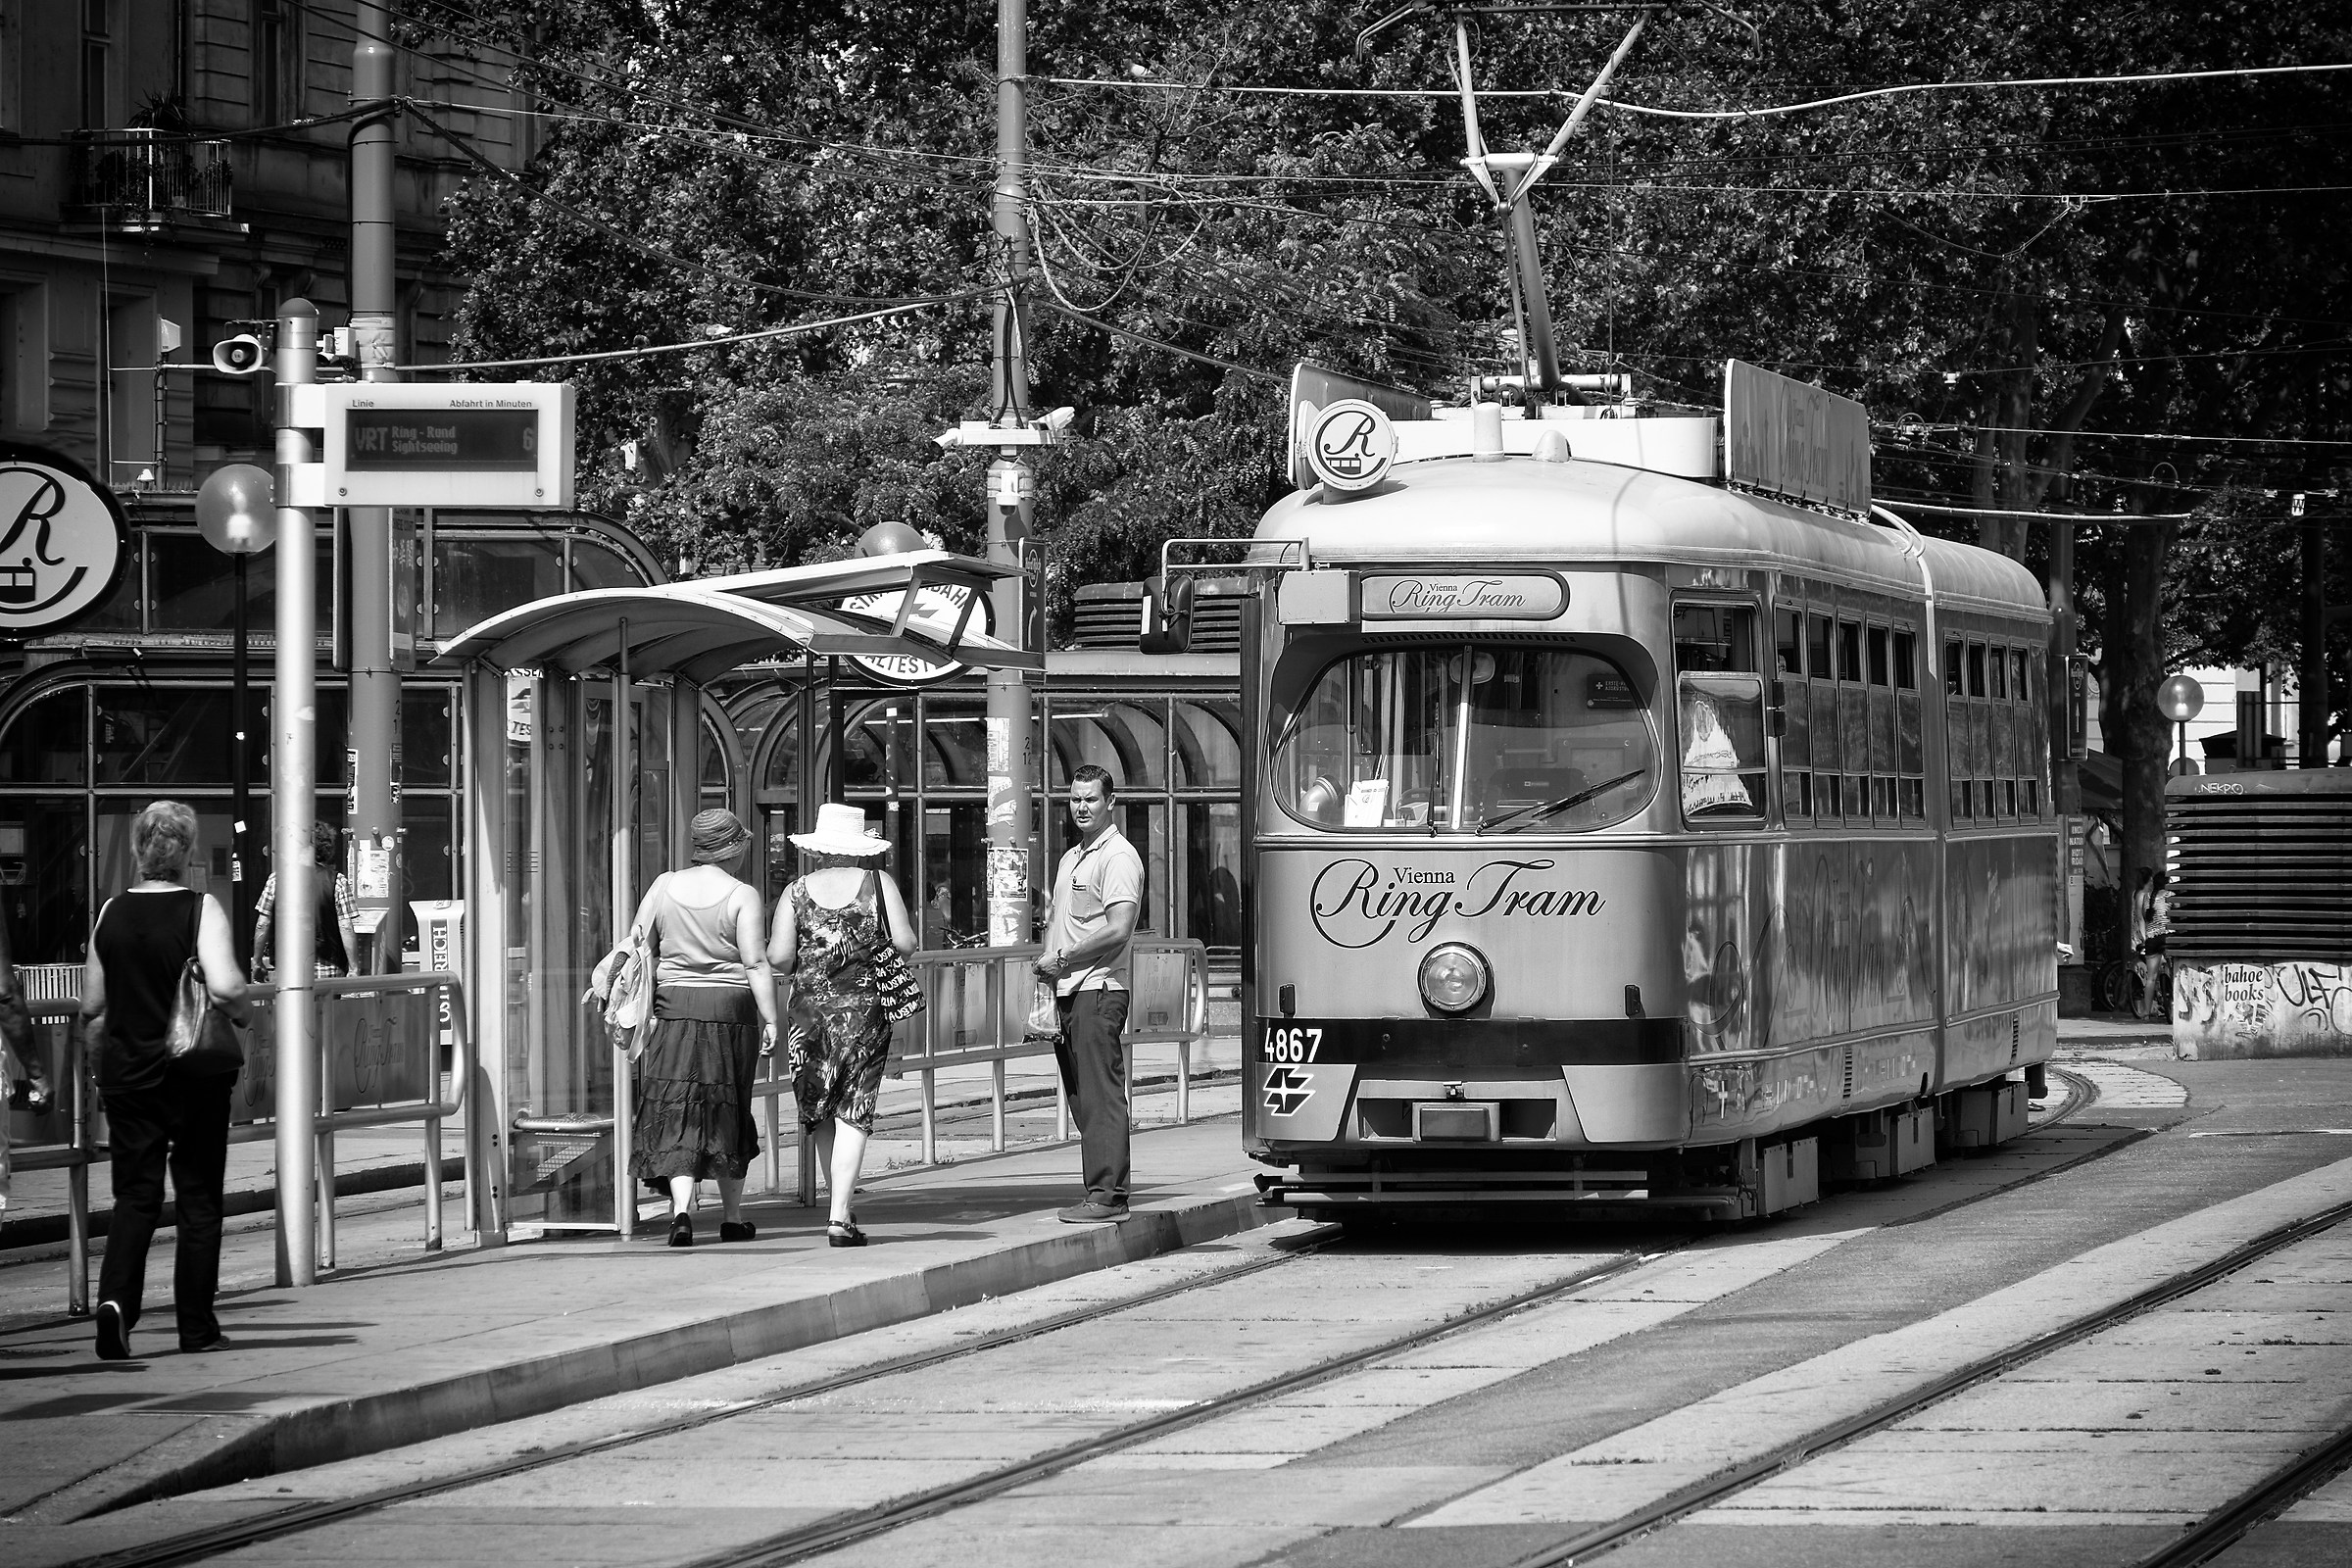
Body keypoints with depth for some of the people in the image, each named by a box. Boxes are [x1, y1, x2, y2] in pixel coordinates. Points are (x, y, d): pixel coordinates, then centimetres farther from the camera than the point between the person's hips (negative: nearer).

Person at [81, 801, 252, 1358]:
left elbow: (91, 1002, 6)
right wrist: (244, 1016, -2)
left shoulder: (111, 913, 0)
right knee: (198, 1198, 9)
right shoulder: (201, 910, -11)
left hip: (127, 1069, 3)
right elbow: (224, 985, -24)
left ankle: (115, 1299, -16)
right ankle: (197, 1327, 11)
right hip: (195, 1073, -3)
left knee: (135, 1195, 7)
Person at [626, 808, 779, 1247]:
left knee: (678, 1115, 0)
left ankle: (681, 1209, -19)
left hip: (674, 1007, 2)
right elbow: (756, 963, -12)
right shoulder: (741, 896, -7)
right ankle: (732, 1217, 21)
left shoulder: (664, 887, 4)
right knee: (728, 1111, 11)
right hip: (731, 1011, -2)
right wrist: (770, 1019, -10)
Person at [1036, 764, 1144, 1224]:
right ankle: (1108, 1189, 14)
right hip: (1068, 991, 10)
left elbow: (1118, 930, -19)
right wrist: (1048, 963, 7)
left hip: (1098, 987, -10)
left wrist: (1062, 958, -12)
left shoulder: (1118, 858, -9)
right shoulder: (1070, 857, 21)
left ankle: (1106, 1195, -12)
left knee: (1100, 1095, -10)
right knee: (1082, 1096, 10)